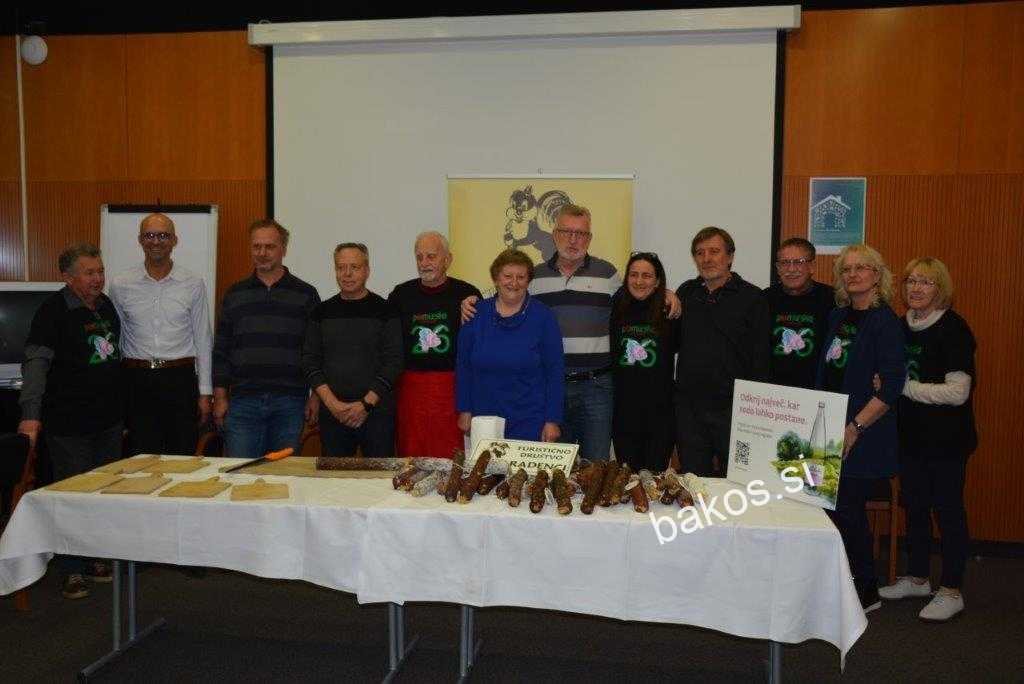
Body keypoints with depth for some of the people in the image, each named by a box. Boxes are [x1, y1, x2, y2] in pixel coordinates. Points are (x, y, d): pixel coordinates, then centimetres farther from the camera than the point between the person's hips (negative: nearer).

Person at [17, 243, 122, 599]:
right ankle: (71, 571, 15)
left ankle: (95, 559, 29)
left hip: (110, 420, 7)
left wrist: (121, 407, 22)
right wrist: (31, 413, -32)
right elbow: (36, 362, -21)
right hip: (69, 423, -7)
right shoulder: (53, 310, -12)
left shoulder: (107, 306, 9)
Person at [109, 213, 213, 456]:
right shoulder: (120, 286, 4)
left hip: (180, 379, 0)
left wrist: (205, 392, 2)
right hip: (137, 380, 1)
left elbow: (203, 340, 4)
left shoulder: (193, 284, 2)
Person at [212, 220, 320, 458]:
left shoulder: (306, 294, 5)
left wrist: (316, 396, -1)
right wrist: (220, 397, 4)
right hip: (243, 402, 1)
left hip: (290, 402, -1)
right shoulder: (234, 294, 11)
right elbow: (221, 351, 11)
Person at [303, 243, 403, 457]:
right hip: (332, 413, 3)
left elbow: (393, 362, -4)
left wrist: (366, 403, -12)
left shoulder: (385, 311, 1)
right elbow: (310, 361, 5)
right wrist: (332, 403, -7)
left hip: (376, 410, -2)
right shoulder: (322, 312, 9)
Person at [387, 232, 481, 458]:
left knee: (452, 461, -4)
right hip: (410, 387, 2)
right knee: (410, 457, 3)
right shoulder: (401, 295, 10)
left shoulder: (467, 294, 3)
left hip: (453, 388, -2)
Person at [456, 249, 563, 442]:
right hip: (484, 419, 2)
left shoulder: (543, 317, -3)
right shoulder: (476, 314, 3)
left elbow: (554, 372, -3)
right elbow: (463, 366, 7)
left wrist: (553, 420, -6)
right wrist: (464, 410, 4)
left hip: (529, 421, -2)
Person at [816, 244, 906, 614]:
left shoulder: (885, 322, -10)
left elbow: (890, 387, -15)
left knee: (848, 510, -3)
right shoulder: (837, 317, 12)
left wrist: (855, 427, -18)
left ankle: (866, 592, 14)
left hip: (864, 435, -6)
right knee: (831, 507, 9)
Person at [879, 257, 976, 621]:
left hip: (946, 439, -7)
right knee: (913, 506, 15)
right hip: (911, 435, 7)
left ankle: (951, 591, 15)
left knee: (947, 509, 2)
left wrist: (904, 387, -19)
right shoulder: (902, 326, 7)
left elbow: (957, 392, -21)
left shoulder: (954, 329, -14)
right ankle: (917, 578, 31)